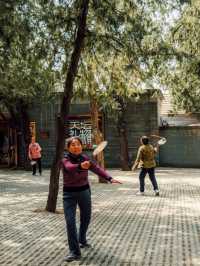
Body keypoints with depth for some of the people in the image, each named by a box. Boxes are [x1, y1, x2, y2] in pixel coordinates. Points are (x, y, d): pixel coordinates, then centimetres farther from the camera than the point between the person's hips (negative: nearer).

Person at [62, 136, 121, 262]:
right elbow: (70, 167, -42)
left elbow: (97, 168, -17)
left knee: (86, 218, 17)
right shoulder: (66, 160, -18)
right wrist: (80, 166, -64)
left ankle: (82, 240, 44)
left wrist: (110, 178, -33)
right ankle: (75, 252, -5)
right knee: (70, 221, -13)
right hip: (69, 193, -4)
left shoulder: (85, 158, -5)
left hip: (84, 191, 4)